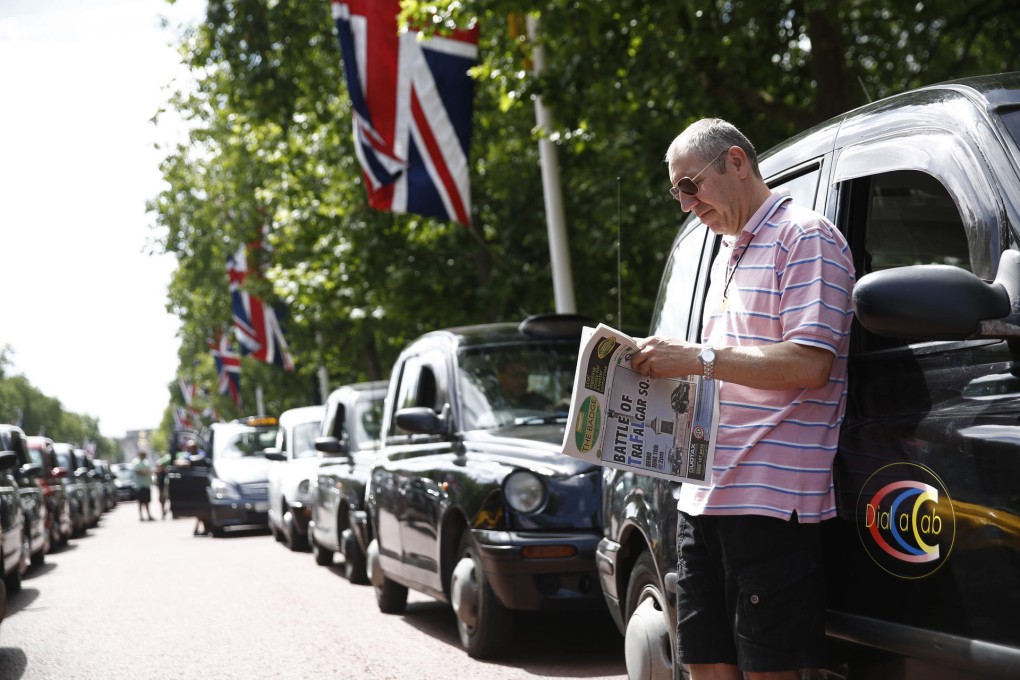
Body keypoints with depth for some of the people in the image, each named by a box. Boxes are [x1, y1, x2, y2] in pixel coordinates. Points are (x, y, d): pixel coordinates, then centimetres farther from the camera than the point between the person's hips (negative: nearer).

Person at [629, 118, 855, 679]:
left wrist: (697, 358, -17)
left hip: (771, 499, -9)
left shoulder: (806, 238, -6)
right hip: (704, 494, 9)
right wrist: (669, 364, 11)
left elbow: (810, 363, -18)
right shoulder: (728, 254, 23)